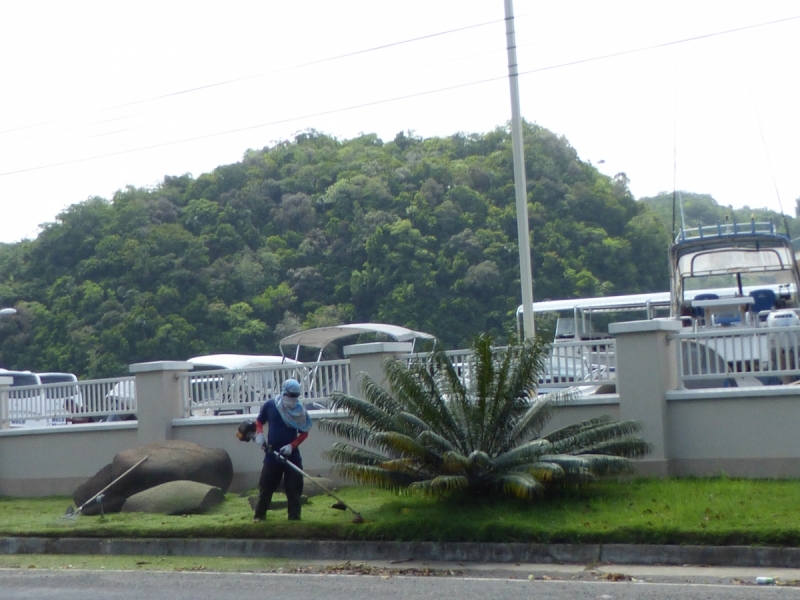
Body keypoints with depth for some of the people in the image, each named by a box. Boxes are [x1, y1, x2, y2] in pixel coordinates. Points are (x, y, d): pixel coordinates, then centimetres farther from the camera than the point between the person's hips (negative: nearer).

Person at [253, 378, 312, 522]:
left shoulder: (300, 410, -5)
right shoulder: (270, 405, -4)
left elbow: (304, 432, -2)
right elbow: (259, 421, 11)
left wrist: (292, 445, -16)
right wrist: (259, 434, -9)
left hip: (292, 455, 0)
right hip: (272, 454, 0)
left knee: (294, 488, 1)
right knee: (266, 486, 4)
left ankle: (294, 517, 8)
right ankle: (259, 516, 12)